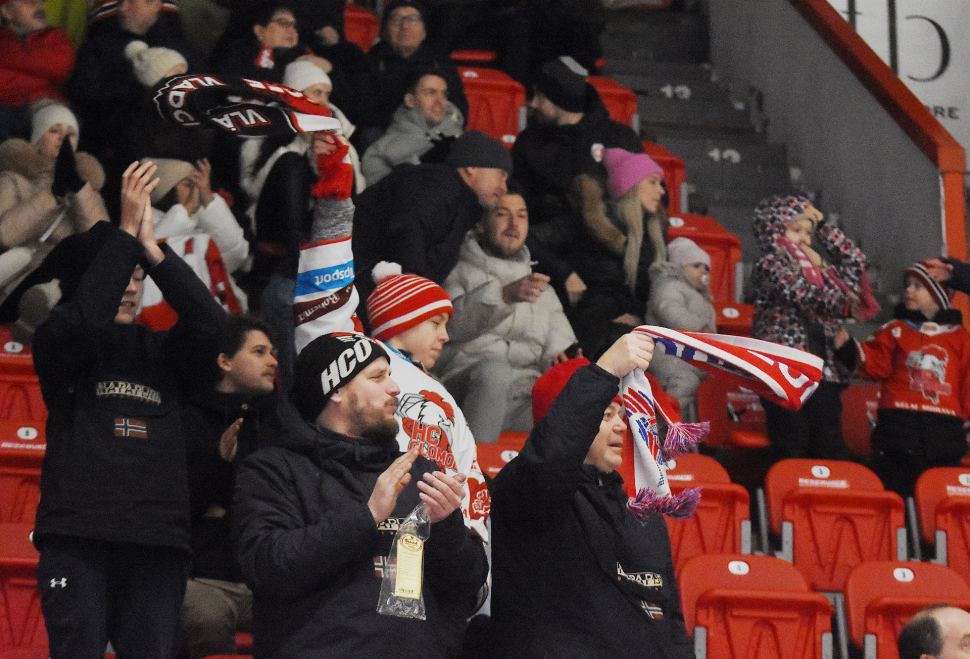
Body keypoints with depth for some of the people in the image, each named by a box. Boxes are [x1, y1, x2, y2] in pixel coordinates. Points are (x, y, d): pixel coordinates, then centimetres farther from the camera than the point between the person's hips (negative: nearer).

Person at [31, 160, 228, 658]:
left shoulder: (162, 352, 19)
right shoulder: (58, 347, 11)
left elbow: (211, 324, 0)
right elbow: (84, 318, -12)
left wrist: (151, 248, -6)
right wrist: (127, 231, -10)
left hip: (157, 542, 3)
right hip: (77, 540, -3)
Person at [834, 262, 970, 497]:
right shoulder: (895, 331, 11)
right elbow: (877, 365, 0)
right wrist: (851, 351, -15)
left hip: (945, 432, 1)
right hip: (900, 427, -1)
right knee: (896, 493, -4)